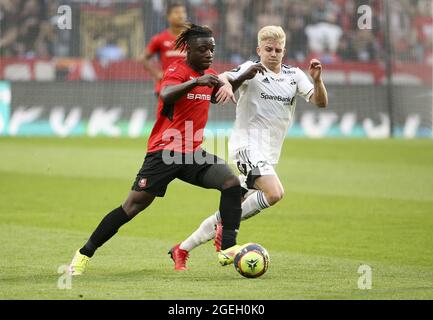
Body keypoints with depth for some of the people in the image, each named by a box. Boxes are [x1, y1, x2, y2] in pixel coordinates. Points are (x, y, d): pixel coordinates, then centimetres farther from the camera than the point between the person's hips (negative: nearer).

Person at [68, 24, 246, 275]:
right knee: (134, 205, -8)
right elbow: (165, 96, -34)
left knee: (232, 183, -13)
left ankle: (228, 249, -11)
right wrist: (196, 82, -48)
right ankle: (85, 253, 2)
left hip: (193, 152, 7)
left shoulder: (209, 75, 10)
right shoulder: (177, 71, -12)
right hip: (165, 151, -7)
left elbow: (216, 96, 32)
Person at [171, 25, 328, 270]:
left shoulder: (294, 75, 11)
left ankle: (183, 249, 15)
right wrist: (226, 84, -41)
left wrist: (317, 80, -15)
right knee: (274, 193, -29)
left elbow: (321, 102, 4)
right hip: (248, 145, -6)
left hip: (269, 155, 6)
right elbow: (224, 78, -18)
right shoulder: (253, 69, -3)